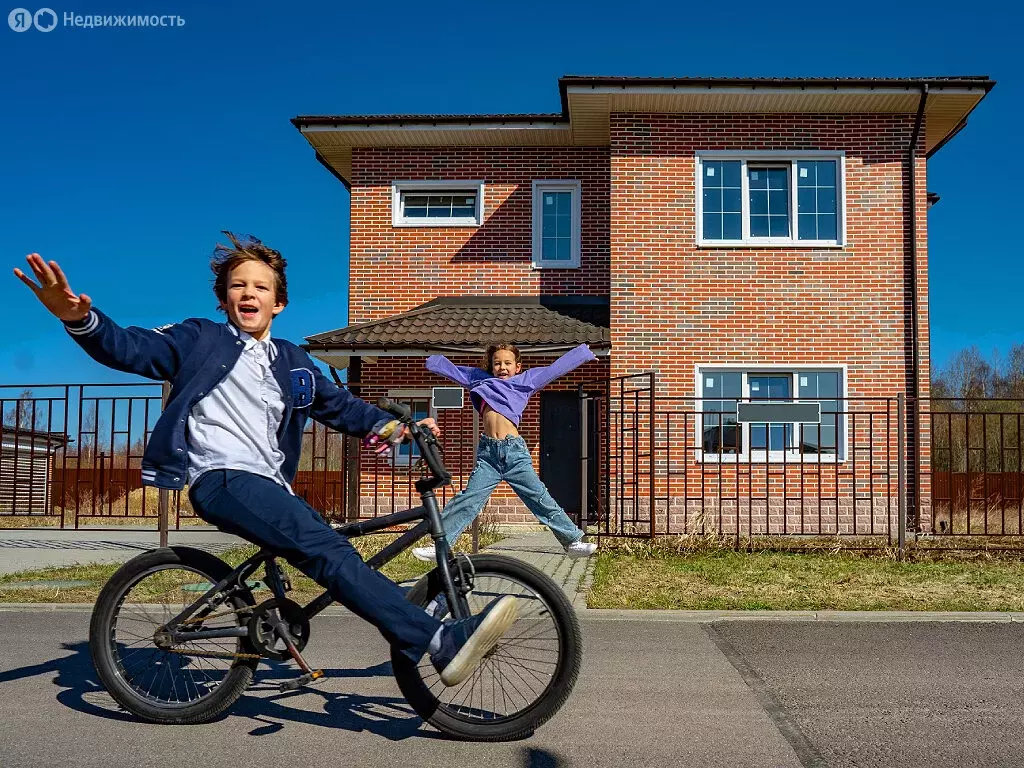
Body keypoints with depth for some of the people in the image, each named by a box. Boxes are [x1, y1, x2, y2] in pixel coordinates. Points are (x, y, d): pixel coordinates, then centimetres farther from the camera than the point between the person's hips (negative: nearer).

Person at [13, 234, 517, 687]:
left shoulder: (291, 361, 22)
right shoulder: (200, 339, 9)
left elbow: (340, 406, 25)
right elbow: (128, 348, -3)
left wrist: (395, 428, 11)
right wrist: (78, 317, -23)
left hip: (270, 486, 8)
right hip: (221, 479, -7)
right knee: (329, 550, -27)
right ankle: (441, 641, -38)